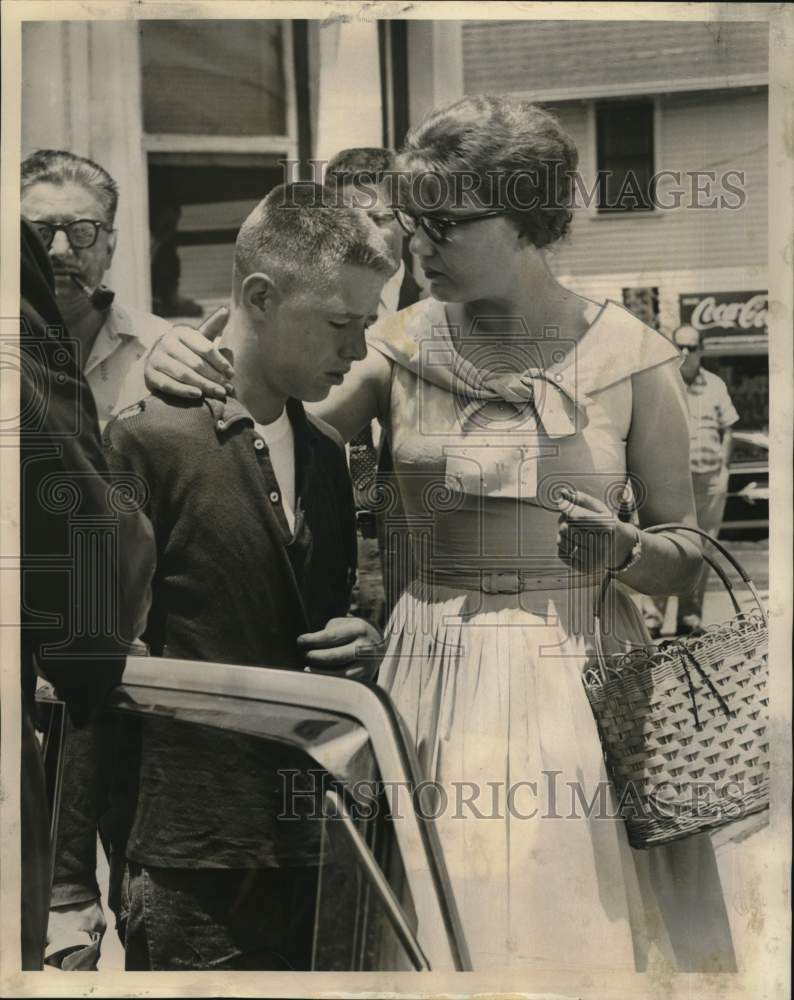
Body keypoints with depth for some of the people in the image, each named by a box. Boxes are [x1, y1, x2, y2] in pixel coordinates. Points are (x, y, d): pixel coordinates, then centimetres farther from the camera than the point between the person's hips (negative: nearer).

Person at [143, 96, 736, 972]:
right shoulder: (399, 350, 0)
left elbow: (683, 557, 3)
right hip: (439, 674, 1)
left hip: (586, 678, -1)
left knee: (589, 926, 6)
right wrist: (180, 369, -15)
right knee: (448, 930, 6)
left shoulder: (631, 356, -3)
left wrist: (622, 548, -18)